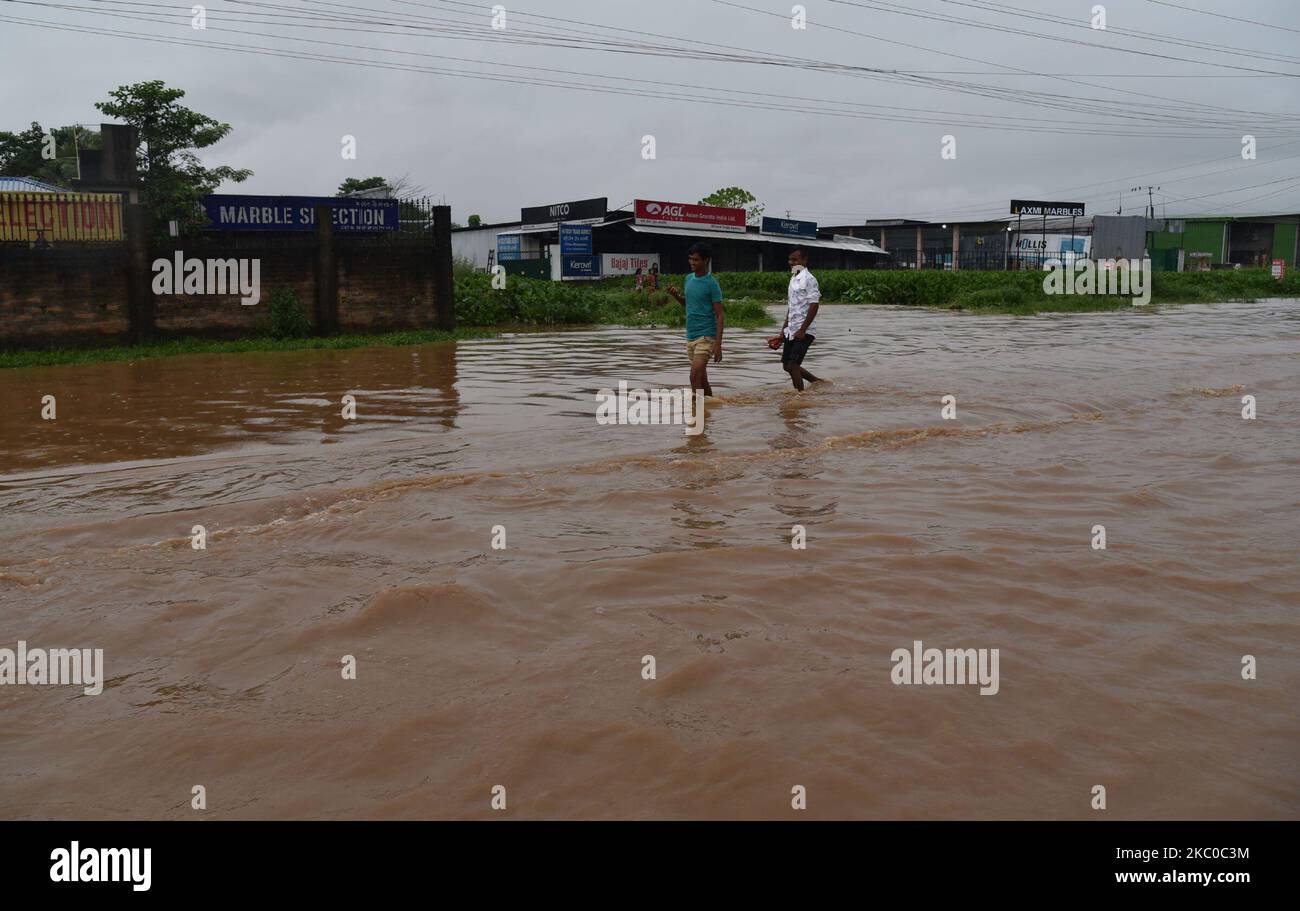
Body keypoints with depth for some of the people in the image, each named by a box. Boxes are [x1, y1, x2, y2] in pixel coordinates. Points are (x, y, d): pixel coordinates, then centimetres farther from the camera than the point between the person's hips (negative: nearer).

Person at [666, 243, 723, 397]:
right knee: (701, 378, 14)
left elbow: (719, 316, -11)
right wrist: (676, 296, 3)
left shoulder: (712, 284, -10)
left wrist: (718, 344, -17)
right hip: (690, 335, 7)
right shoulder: (688, 279, 10)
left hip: (706, 336, -7)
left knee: (695, 374, -18)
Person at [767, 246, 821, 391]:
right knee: (787, 366, 12)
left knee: (793, 365, -12)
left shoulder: (809, 279, -11)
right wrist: (783, 332, 21)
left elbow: (813, 306, -17)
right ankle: (817, 382, 27)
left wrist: (802, 330, -21)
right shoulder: (793, 278, 16)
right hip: (791, 331, 9)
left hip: (804, 331, -9)